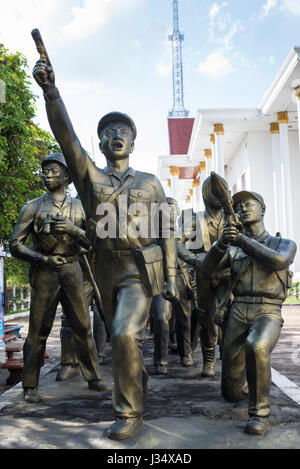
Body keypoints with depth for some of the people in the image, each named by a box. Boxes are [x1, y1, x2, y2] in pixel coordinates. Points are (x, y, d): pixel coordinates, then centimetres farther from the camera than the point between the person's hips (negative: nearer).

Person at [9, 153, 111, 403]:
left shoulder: (79, 207, 9)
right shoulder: (33, 207, 3)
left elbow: (91, 242, 5)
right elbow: (15, 244, 0)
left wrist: (73, 229, -14)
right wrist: (44, 258, -13)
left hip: (72, 270, 2)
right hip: (44, 271, -2)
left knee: (83, 327, 5)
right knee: (39, 330, 1)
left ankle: (93, 378, 17)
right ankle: (30, 386, 13)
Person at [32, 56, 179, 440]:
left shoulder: (150, 183, 9)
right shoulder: (89, 176, 8)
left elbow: (165, 232, 7)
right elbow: (66, 136, -9)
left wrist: (171, 277, -1)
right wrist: (50, 90, -23)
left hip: (140, 268, -2)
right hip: (106, 268, 3)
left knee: (125, 334, -20)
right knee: (120, 337, 15)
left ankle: (129, 412, -6)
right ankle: (138, 382, 43)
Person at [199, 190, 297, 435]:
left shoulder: (286, 244, 9)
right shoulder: (233, 249, 17)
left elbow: (278, 261, -16)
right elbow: (206, 269, 0)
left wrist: (240, 239, -15)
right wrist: (222, 242, -18)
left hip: (267, 314, -3)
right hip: (237, 315, 3)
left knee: (256, 347, -39)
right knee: (232, 393, 3)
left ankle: (259, 413, -21)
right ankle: (250, 384, 39)